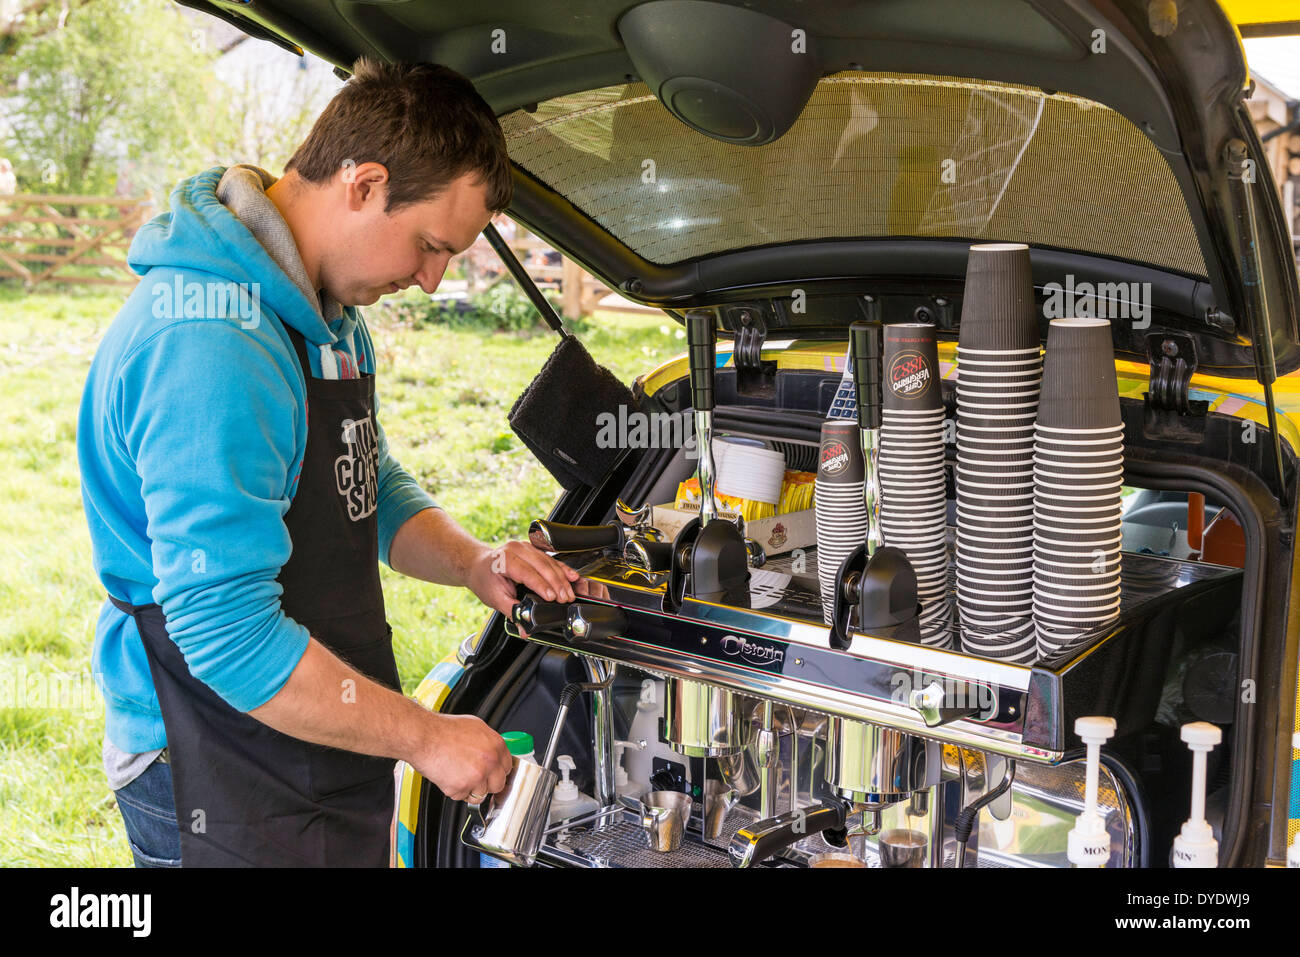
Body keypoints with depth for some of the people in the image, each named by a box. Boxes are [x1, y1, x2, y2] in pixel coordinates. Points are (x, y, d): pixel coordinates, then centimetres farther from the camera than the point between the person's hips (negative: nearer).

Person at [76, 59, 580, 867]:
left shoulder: (330, 318, 6)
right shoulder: (208, 344, -27)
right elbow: (228, 632, -30)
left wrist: (471, 564, -3)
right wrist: (426, 738, -20)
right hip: (226, 800, -9)